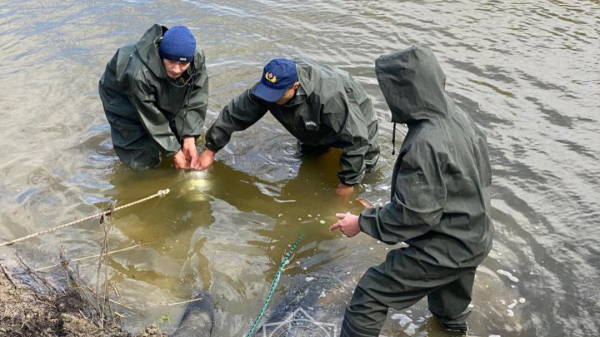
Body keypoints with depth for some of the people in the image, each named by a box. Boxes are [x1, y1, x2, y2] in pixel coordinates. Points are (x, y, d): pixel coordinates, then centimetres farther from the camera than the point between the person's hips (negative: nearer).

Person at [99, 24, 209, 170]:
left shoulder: (197, 59, -30)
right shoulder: (139, 74, -43)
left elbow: (196, 101, -22)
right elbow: (152, 120, -32)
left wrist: (189, 139, -29)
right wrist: (174, 152, -25)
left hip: (162, 97, 5)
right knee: (143, 161, -7)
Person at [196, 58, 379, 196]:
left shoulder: (328, 96, -48)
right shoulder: (268, 87, -31)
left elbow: (356, 138, -42)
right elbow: (235, 113, -19)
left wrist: (348, 183, -36)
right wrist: (211, 149, -16)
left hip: (354, 121, -5)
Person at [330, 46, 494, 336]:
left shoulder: (425, 145, -32)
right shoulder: (457, 115, -4)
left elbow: (413, 216, -27)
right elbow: (481, 173, 10)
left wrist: (363, 223, -14)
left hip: (444, 250, -9)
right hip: (474, 238, 9)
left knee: (370, 294, 0)